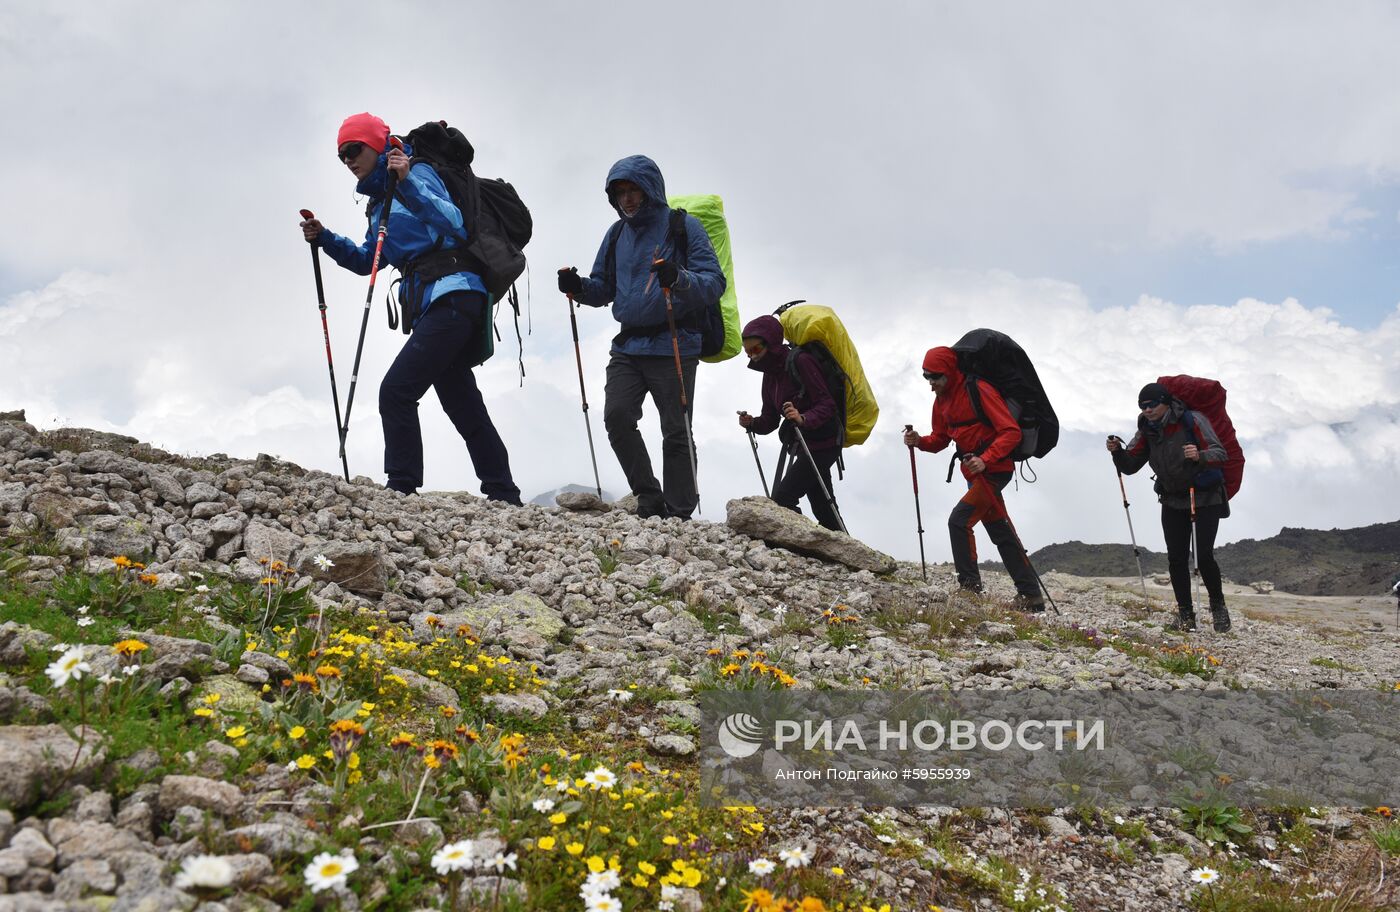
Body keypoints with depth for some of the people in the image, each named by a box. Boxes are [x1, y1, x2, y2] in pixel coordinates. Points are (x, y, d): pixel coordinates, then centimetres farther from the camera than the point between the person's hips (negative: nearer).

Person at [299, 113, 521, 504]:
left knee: (396, 391, -16)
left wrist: (407, 183, -25)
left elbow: (455, 226, -18)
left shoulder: (418, 172, -2)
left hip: (452, 293, -10)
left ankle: (402, 488, -15)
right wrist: (324, 238, 14)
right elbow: (366, 261, 27)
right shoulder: (380, 199, 24)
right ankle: (504, 497, 11)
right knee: (464, 407, 8)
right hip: (433, 305, 10)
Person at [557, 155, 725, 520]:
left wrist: (680, 279, -31)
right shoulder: (617, 233, 15)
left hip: (674, 347, -5)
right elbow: (604, 288, 22)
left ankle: (678, 514, 7)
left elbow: (715, 282, -10)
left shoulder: (684, 226, -2)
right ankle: (649, 498, 4)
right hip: (628, 345, 5)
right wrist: (579, 287, -1)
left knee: (676, 432, -1)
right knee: (616, 416, -10)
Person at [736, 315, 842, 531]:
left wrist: (803, 419, -38)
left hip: (822, 443, -9)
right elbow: (770, 420, 9)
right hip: (804, 446, 9)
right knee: (822, 508, 14)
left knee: (781, 501, -15)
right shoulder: (770, 374, 10)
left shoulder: (800, 361, -16)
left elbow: (827, 404, -21)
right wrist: (753, 424, -11)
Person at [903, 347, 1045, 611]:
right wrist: (919, 441, -7)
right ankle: (1031, 597, 20)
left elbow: (1012, 432, -20)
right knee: (1001, 532, 12)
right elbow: (940, 439, 14)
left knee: (959, 520, -18)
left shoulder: (979, 390, -17)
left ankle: (970, 587, -11)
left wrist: (985, 459, -30)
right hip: (975, 470, 9)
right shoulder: (941, 399, 8)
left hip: (994, 468, -9)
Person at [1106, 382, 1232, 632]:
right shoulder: (1147, 430, -1)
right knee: (1176, 558, -1)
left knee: (1203, 557, -11)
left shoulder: (1193, 421, -17)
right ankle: (1185, 615, 8)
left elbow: (1220, 454, -24)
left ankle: (1218, 606, 12)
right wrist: (1117, 451, -21)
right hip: (1172, 500, 5)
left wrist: (1200, 456, -45)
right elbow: (1130, 466, -1)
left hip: (1205, 498, -5)